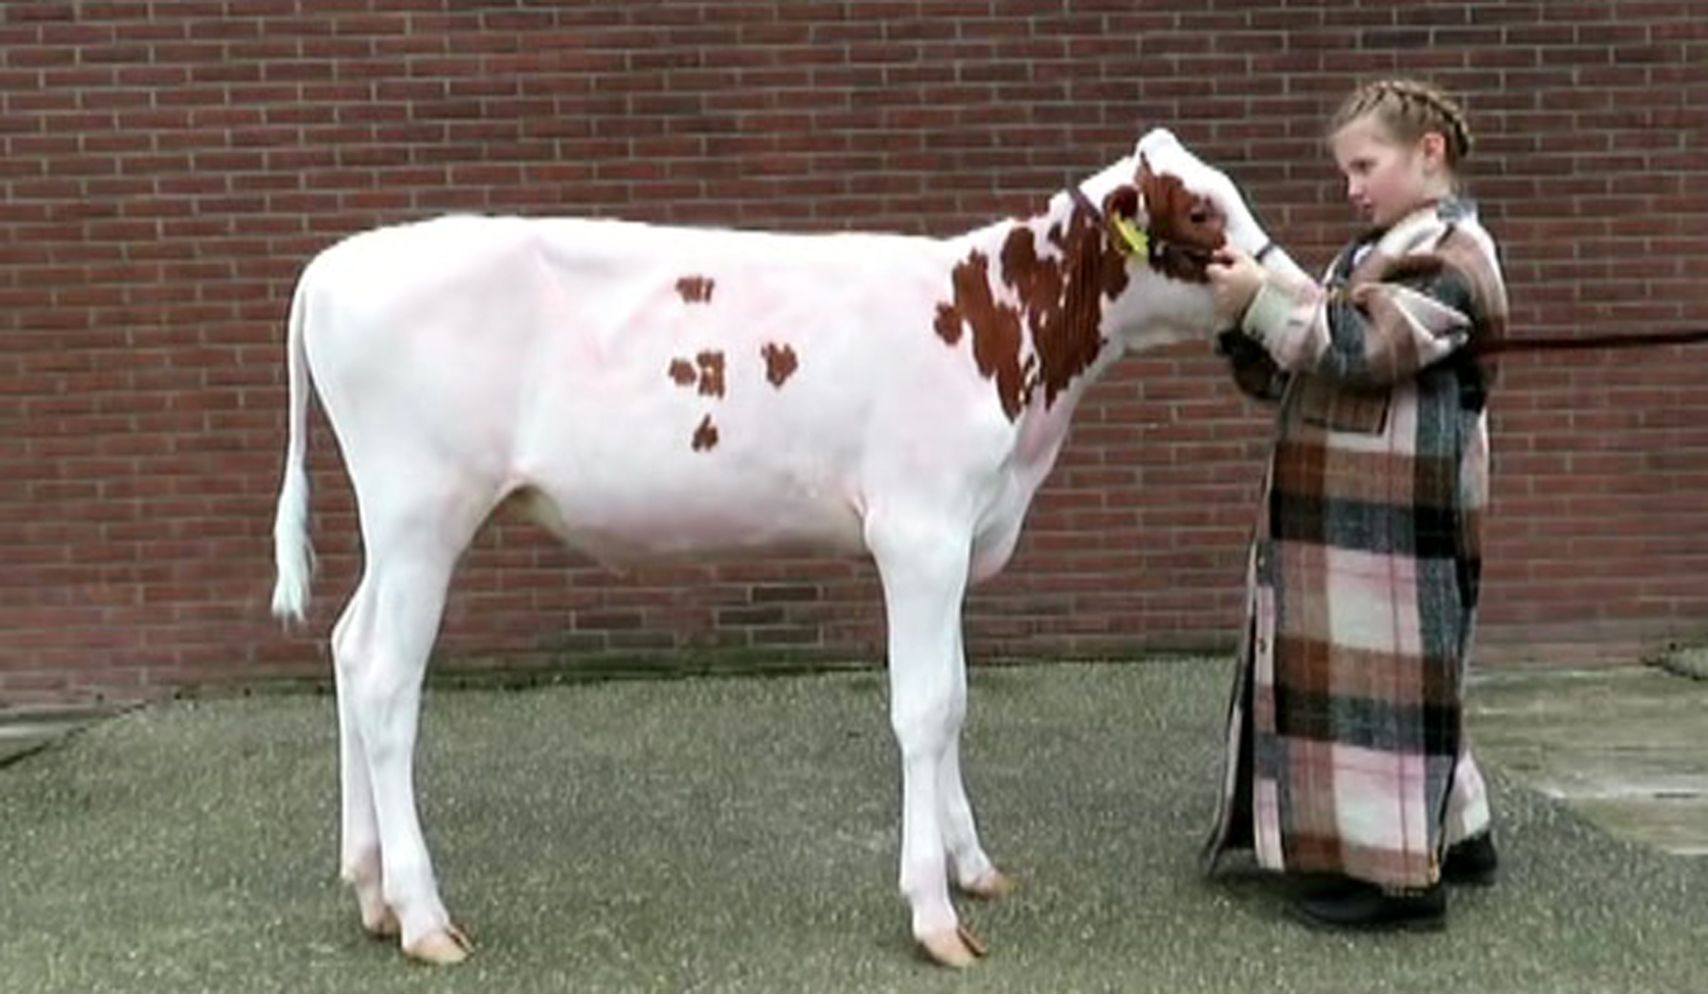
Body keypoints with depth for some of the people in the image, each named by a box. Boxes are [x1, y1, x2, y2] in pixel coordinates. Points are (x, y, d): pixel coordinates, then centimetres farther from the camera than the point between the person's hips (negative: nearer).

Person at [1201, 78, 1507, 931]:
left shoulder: (1451, 256, -10)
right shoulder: (1374, 253, 20)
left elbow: (1362, 350, -21)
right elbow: (1290, 374, 19)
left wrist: (1264, 301, -18)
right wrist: (1247, 322, 2)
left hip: (1398, 515, -10)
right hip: (1344, 513, 10)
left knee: (1384, 676, -6)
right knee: (1366, 670, 15)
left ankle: (1398, 870, 0)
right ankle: (1452, 833, 28)